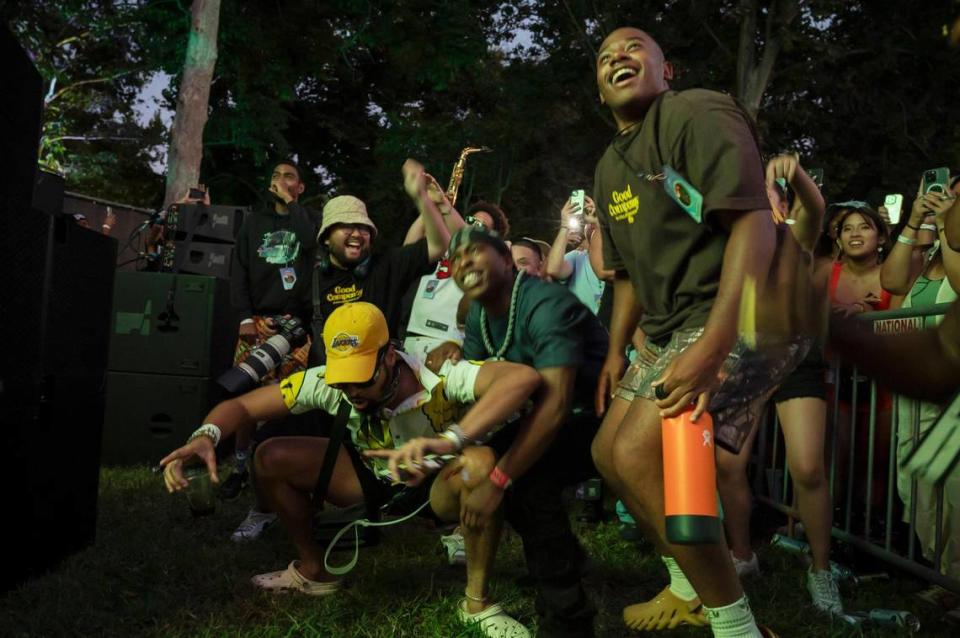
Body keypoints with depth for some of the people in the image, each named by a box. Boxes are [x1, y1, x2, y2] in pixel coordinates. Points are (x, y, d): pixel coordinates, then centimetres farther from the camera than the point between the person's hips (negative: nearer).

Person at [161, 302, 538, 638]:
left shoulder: (438, 378, -37)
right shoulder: (326, 383, -24)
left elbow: (524, 376, -54)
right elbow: (242, 405, -17)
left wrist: (450, 439, -66)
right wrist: (205, 436, -41)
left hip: (437, 487, -4)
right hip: (374, 478, 4)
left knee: (481, 463, -39)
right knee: (271, 458, -13)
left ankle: (477, 603, -18)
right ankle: (313, 571, 11)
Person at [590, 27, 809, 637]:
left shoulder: (698, 113, -13)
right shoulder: (610, 166, 15)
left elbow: (755, 225, -24)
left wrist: (712, 348, -32)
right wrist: (616, 351, 17)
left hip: (747, 313, -10)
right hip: (674, 327, 10)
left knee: (640, 454, -22)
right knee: (609, 453, 12)